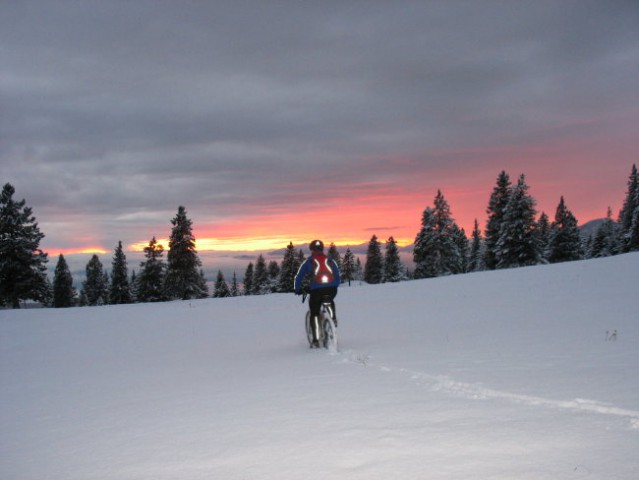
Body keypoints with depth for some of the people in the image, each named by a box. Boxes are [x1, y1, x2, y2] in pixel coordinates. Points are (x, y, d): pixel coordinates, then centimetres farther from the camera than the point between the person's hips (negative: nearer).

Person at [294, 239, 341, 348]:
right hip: (331, 289, 3)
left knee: (314, 314, 11)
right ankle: (333, 317, 17)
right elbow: (338, 278, 22)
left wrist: (298, 289, 27)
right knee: (331, 301, 38)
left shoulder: (308, 262, 11)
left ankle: (316, 340, 3)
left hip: (316, 290, -2)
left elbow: (299, 277, 13)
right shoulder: (330, 261, 18)